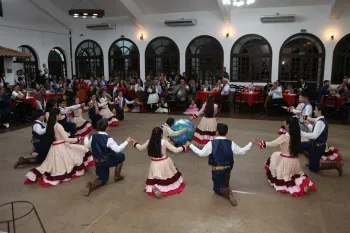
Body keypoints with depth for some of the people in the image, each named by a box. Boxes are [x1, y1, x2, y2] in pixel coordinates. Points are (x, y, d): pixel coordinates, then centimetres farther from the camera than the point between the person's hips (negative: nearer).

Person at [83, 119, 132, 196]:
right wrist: (126, 142, -13)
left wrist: (86, 138, 35)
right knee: (121, 156, 20)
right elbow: (118, 149, -22)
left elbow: (88, 146, 16)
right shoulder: (108, 139, -20)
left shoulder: (93, 137, -4)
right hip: (107, 161, -5)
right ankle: (117, 176, 23)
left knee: (103, 179, 23)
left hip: (97, 163, 5)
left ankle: (91, 185, -9)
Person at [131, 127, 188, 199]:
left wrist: (135, 143, 31)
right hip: (165, 163, -2)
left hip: (155, 164, 2)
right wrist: (185, 147, 0)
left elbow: (140, 148, 12)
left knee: (154, 181, 14)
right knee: (170, 177, 17)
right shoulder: (164, 142, -14)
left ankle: (154, 188, -18)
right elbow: (175, 150, -13)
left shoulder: (149, 142, -5)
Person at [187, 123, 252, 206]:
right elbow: (241, 151, 0)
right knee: (225, 185, 30)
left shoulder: (211, 143, -17)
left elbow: (201, 153, -13)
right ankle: (227, 190, -1)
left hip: (216, 170, -3)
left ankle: (227, 192, -17)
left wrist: (190, 145, -3)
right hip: (227, 169, 3)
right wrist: (251, 143, 14)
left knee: (217, 188, 12)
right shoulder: (231, 143, -9)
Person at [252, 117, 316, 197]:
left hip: (286, 161, -6)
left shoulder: (284, 137, -22)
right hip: (294, 161, 6)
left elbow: (272, 144, -18)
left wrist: (258, 143, -11)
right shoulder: (296, 135, -3)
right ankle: (304, 184, 12)